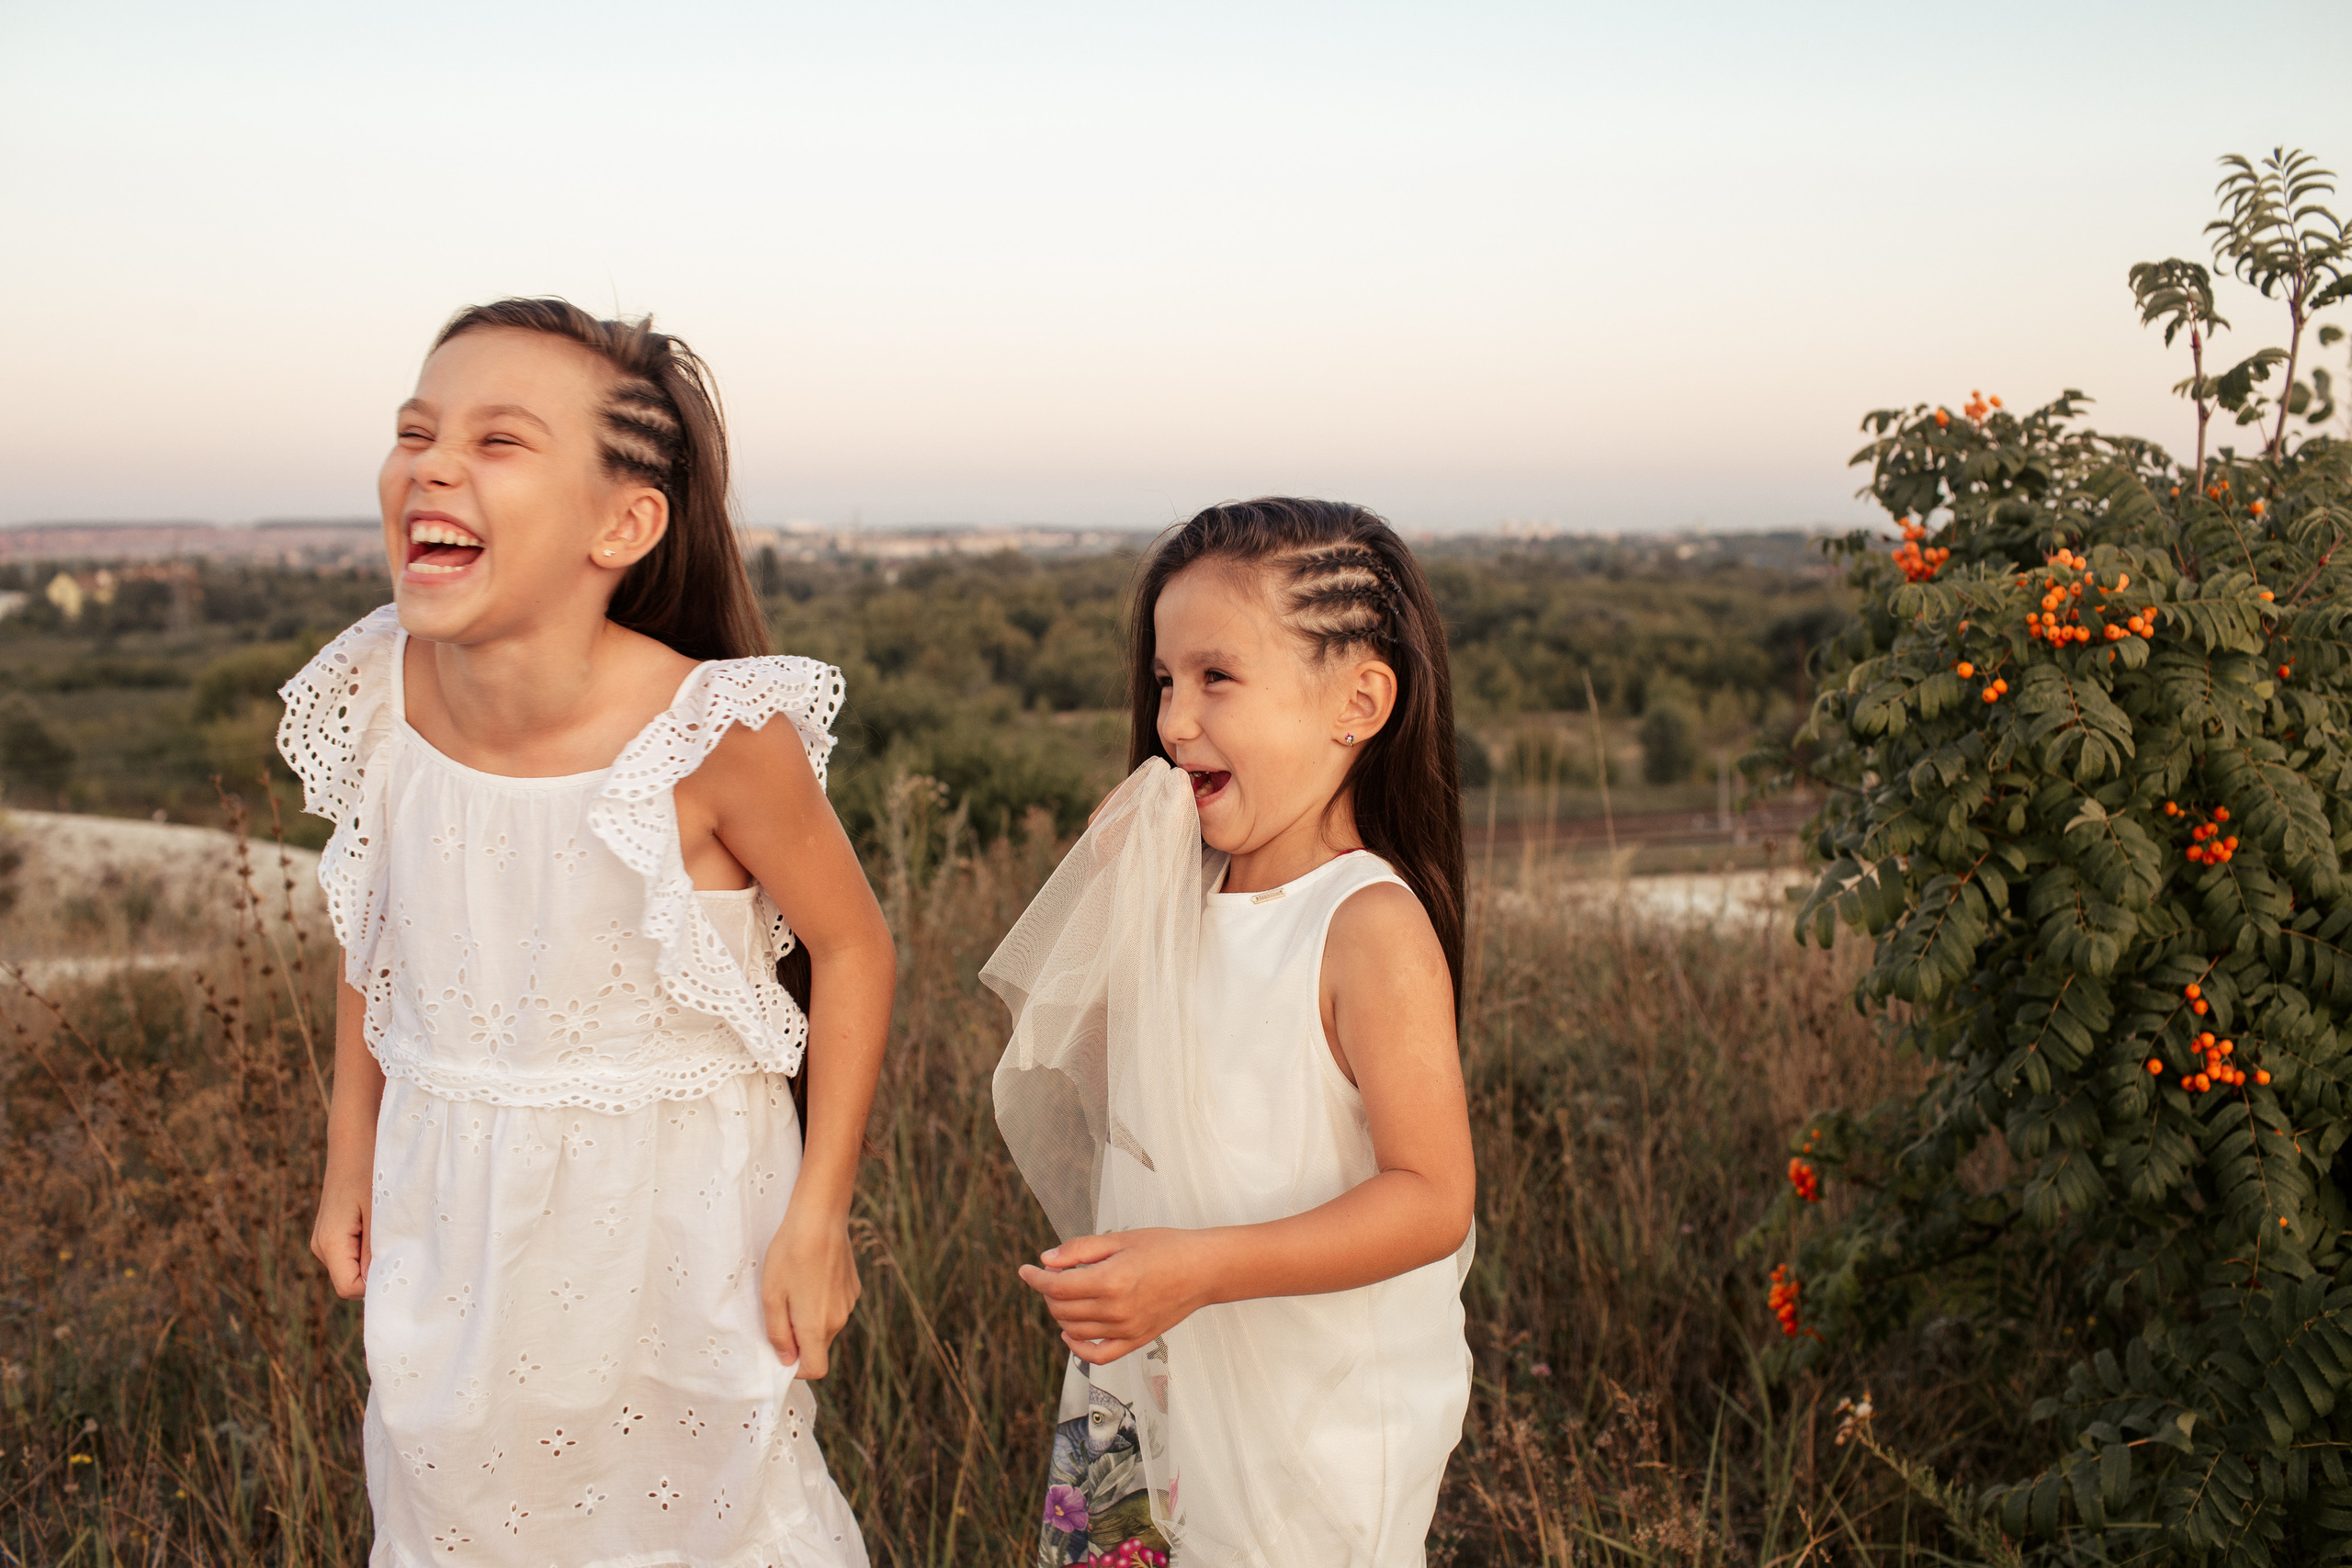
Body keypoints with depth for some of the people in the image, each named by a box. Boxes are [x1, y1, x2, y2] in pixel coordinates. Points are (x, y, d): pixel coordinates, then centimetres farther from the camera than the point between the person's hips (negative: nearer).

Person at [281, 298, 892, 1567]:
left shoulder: (716, 735, -26)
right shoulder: (377, 694, -12)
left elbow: (852, 945, -12)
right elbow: (370, 936, 5)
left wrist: (817, 1218, -11)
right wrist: (352, 1155, 13)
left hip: (669, 1216, -4)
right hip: (449, 1211, 4)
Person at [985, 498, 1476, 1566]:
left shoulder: (1370, 925, -19)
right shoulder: (1179, 887, 3)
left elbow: (1430, 1196, -22)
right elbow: (1069, 1061, 14)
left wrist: (1200, 1267, -30)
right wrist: (1110, 885, 0)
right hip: (1144, 1373, 6)